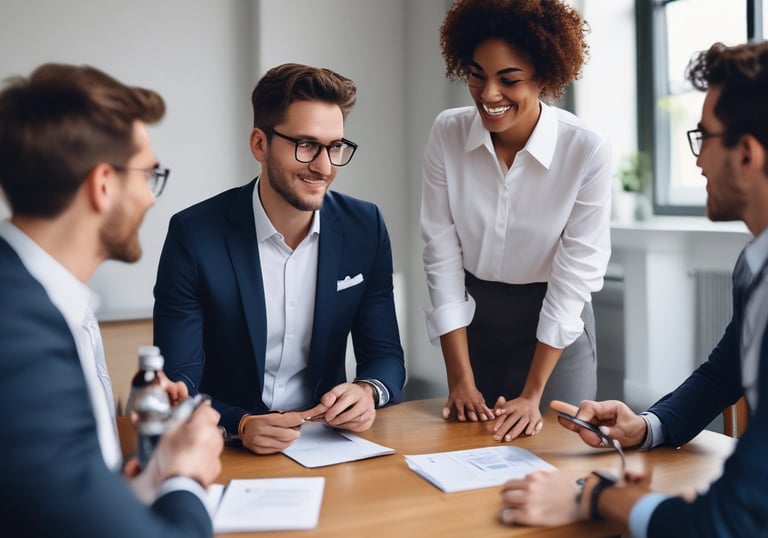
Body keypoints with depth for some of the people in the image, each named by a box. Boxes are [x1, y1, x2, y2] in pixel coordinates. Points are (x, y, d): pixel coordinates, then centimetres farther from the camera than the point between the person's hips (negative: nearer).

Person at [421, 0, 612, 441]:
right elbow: (442, 256, -11)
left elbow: (574, 274, -16)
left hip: (556, 325, -2)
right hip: (472, 319, 3)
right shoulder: (447, 134, -13)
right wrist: (460, 379, -12)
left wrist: (532, 395, -16)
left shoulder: (588, 151, -20)